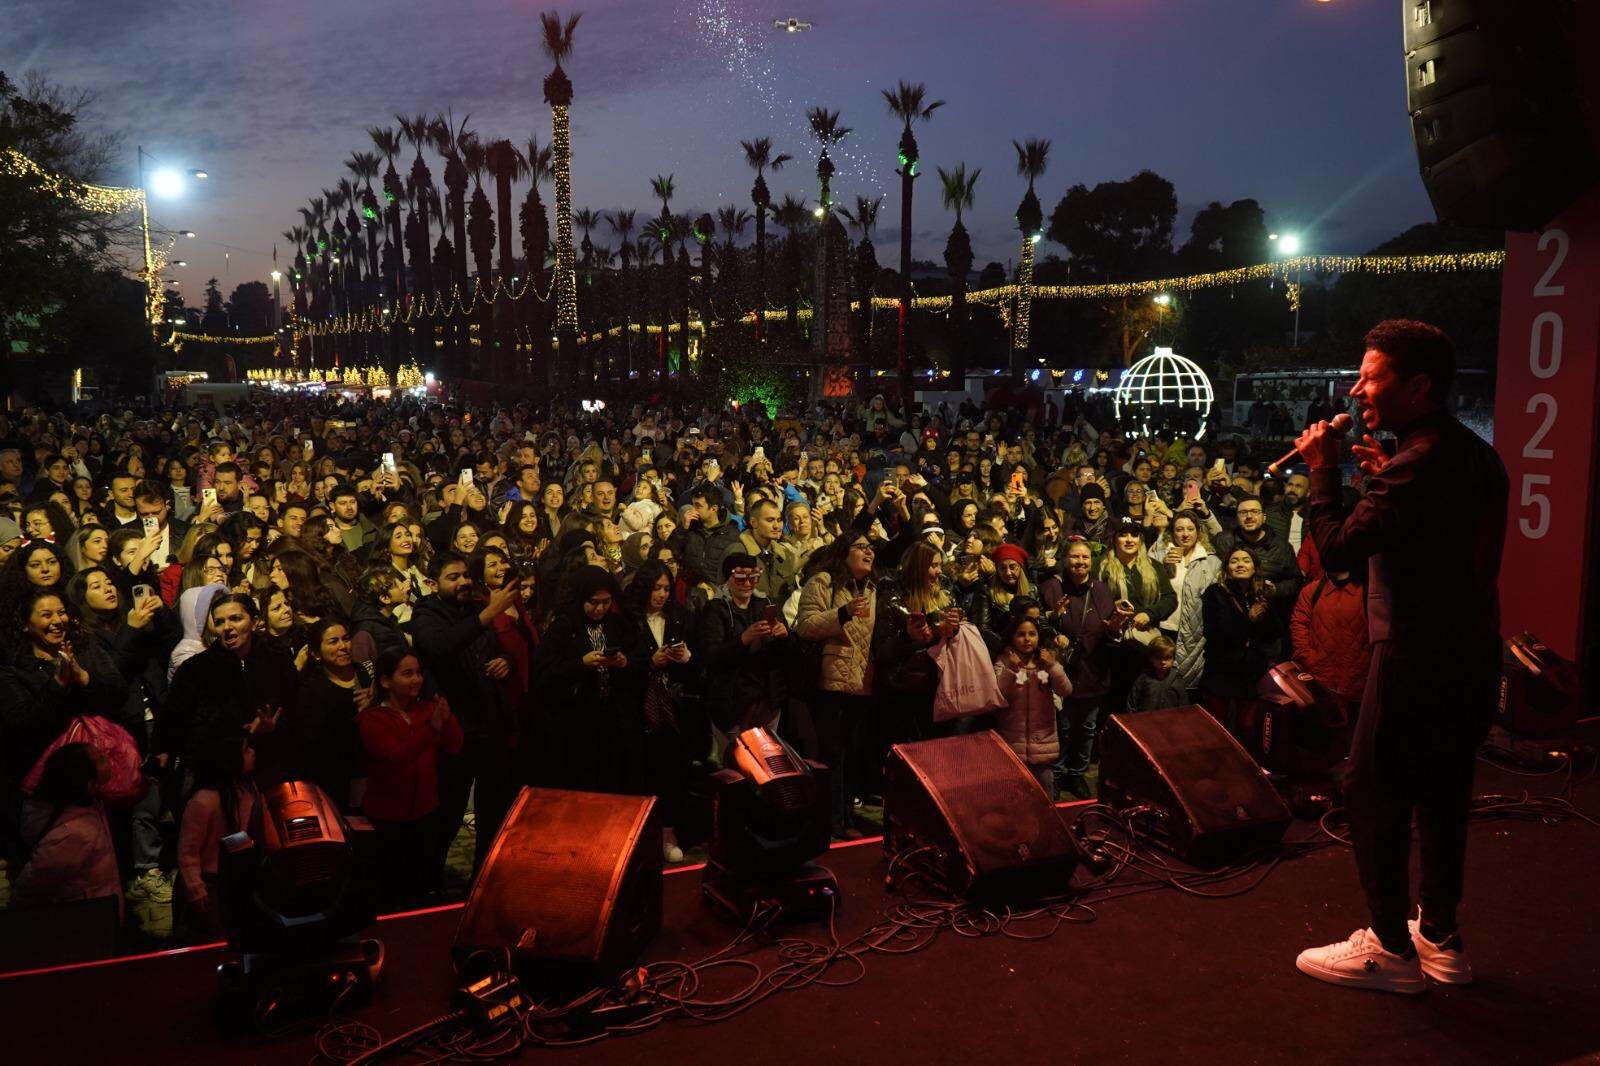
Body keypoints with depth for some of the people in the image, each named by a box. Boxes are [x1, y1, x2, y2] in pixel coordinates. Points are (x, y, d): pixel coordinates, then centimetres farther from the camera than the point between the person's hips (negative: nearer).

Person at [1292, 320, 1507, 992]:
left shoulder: (1418, 464, -21)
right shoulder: (1478, 455, 10)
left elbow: (1337, 548, -23)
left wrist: (1323, 469, -12)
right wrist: (1386, 481, 12)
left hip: (1417, 658, -9)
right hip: (1473, 654, 10)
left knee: (1372, 793, 2)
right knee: (1442, 795, 18)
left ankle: (1391, 949, 12)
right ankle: (1440, 938, 30)